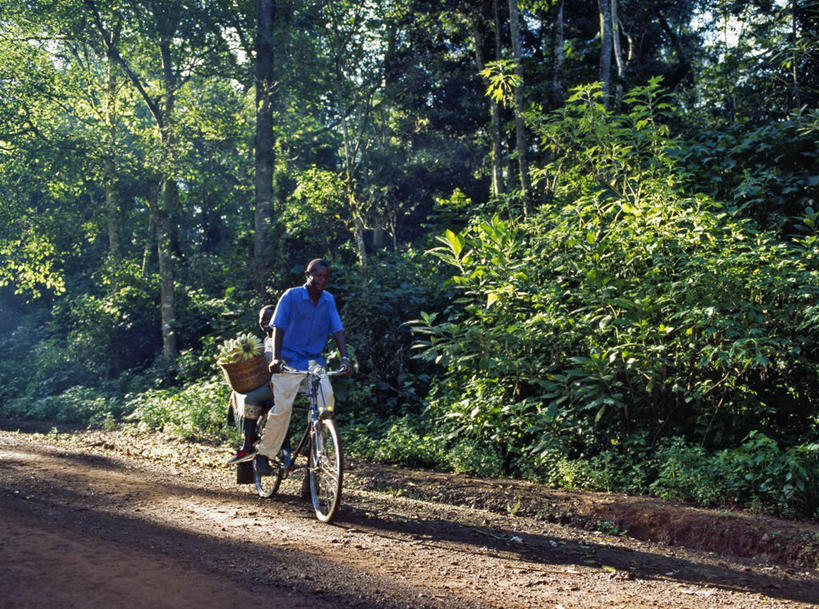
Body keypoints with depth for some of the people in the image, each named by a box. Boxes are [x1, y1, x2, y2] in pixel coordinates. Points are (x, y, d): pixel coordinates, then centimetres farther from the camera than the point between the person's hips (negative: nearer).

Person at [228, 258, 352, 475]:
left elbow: (337, 330, 2)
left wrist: (344, 357, -13)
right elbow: (278, 329, -10)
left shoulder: (329, 300, 6)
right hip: (289, 362, -3)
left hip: (315, 361, 4)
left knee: (327, 398, -20)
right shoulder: (291, 296, -6)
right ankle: (264, 451, 7)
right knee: (283, 407, -12)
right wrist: (276, 358, -23)